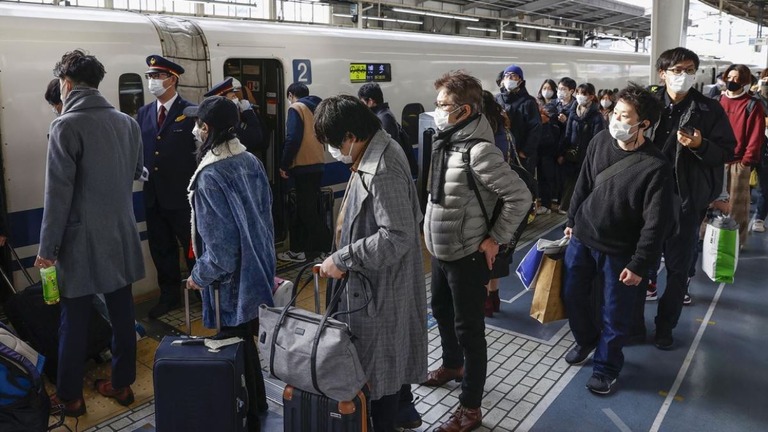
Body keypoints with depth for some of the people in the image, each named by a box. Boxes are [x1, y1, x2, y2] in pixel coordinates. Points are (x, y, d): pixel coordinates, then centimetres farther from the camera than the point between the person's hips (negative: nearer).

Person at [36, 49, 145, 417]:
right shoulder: (127, 122, 3)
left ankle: (70, 397, 21)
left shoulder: (66, 126, -14)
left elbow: (58, 193, -15)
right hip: (121, 236, 6)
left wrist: (47, 247, -9)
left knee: (74, 320, 7)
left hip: (82, 240, -5)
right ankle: (121, 384, 27)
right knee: (121, 312, 14)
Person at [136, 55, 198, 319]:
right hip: (154, 195, 6)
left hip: (182, 196, -6)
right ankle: (169, 295, 28)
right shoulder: (144, 113, 11)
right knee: (161, 250, 14)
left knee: (193, 248, 6)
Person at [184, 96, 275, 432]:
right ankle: (258, 401, 41)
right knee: (246, 340, 23)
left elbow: (220, 243, -24)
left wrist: (199, 276, -7)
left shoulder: (209, 177, -24)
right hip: (256, 269, 8)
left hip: (231, 278, -8)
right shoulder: (251, 161, -2)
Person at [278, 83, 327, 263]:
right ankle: (319, 245, 19)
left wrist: (284, 165, -10)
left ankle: (307, 250, 3)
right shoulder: (315, 108, 15)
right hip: (318, 164, 7)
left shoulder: (296, 108, -6)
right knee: (312, 207, 14)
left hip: (303, 166, -7)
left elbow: (293, 139, -15)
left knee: (305, 209, -2)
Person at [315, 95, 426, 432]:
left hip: (380, 282, -10)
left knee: (379, 356, 8)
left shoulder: (382, 171, -28)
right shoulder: (378, 150, 3)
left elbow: (397, 237, -32)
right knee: (392, 348, 26)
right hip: (380, 276, 10)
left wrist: (342, 259, -25)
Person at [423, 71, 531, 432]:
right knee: (441, 311, 26)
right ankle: (452, 365, 53)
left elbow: (520, 196, -23)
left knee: (468, 329, 4)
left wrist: (495, 239, -17)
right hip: (439, 251, 9)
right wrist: (434, 230, 11)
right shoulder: (446, 140, 3)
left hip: (467, 256, -9)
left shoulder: (479, 150, -24)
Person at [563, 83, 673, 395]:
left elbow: (656, 223, -17)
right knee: (572, 295, 17)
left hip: (619, 251, -5)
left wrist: (639, 264, -15)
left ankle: (606, 367, 31)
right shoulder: (600, 141, -5)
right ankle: (586, 339, 45)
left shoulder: (656, 167, -20)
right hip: (582, 238, 5)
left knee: (616, 314, 8)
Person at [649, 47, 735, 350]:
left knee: (677, 265, 8)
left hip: (686, 197, -1)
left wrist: (700, 145, -19)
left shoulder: (709, 109, -1)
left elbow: (727, 151, 0)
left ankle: (665, 325, 23)